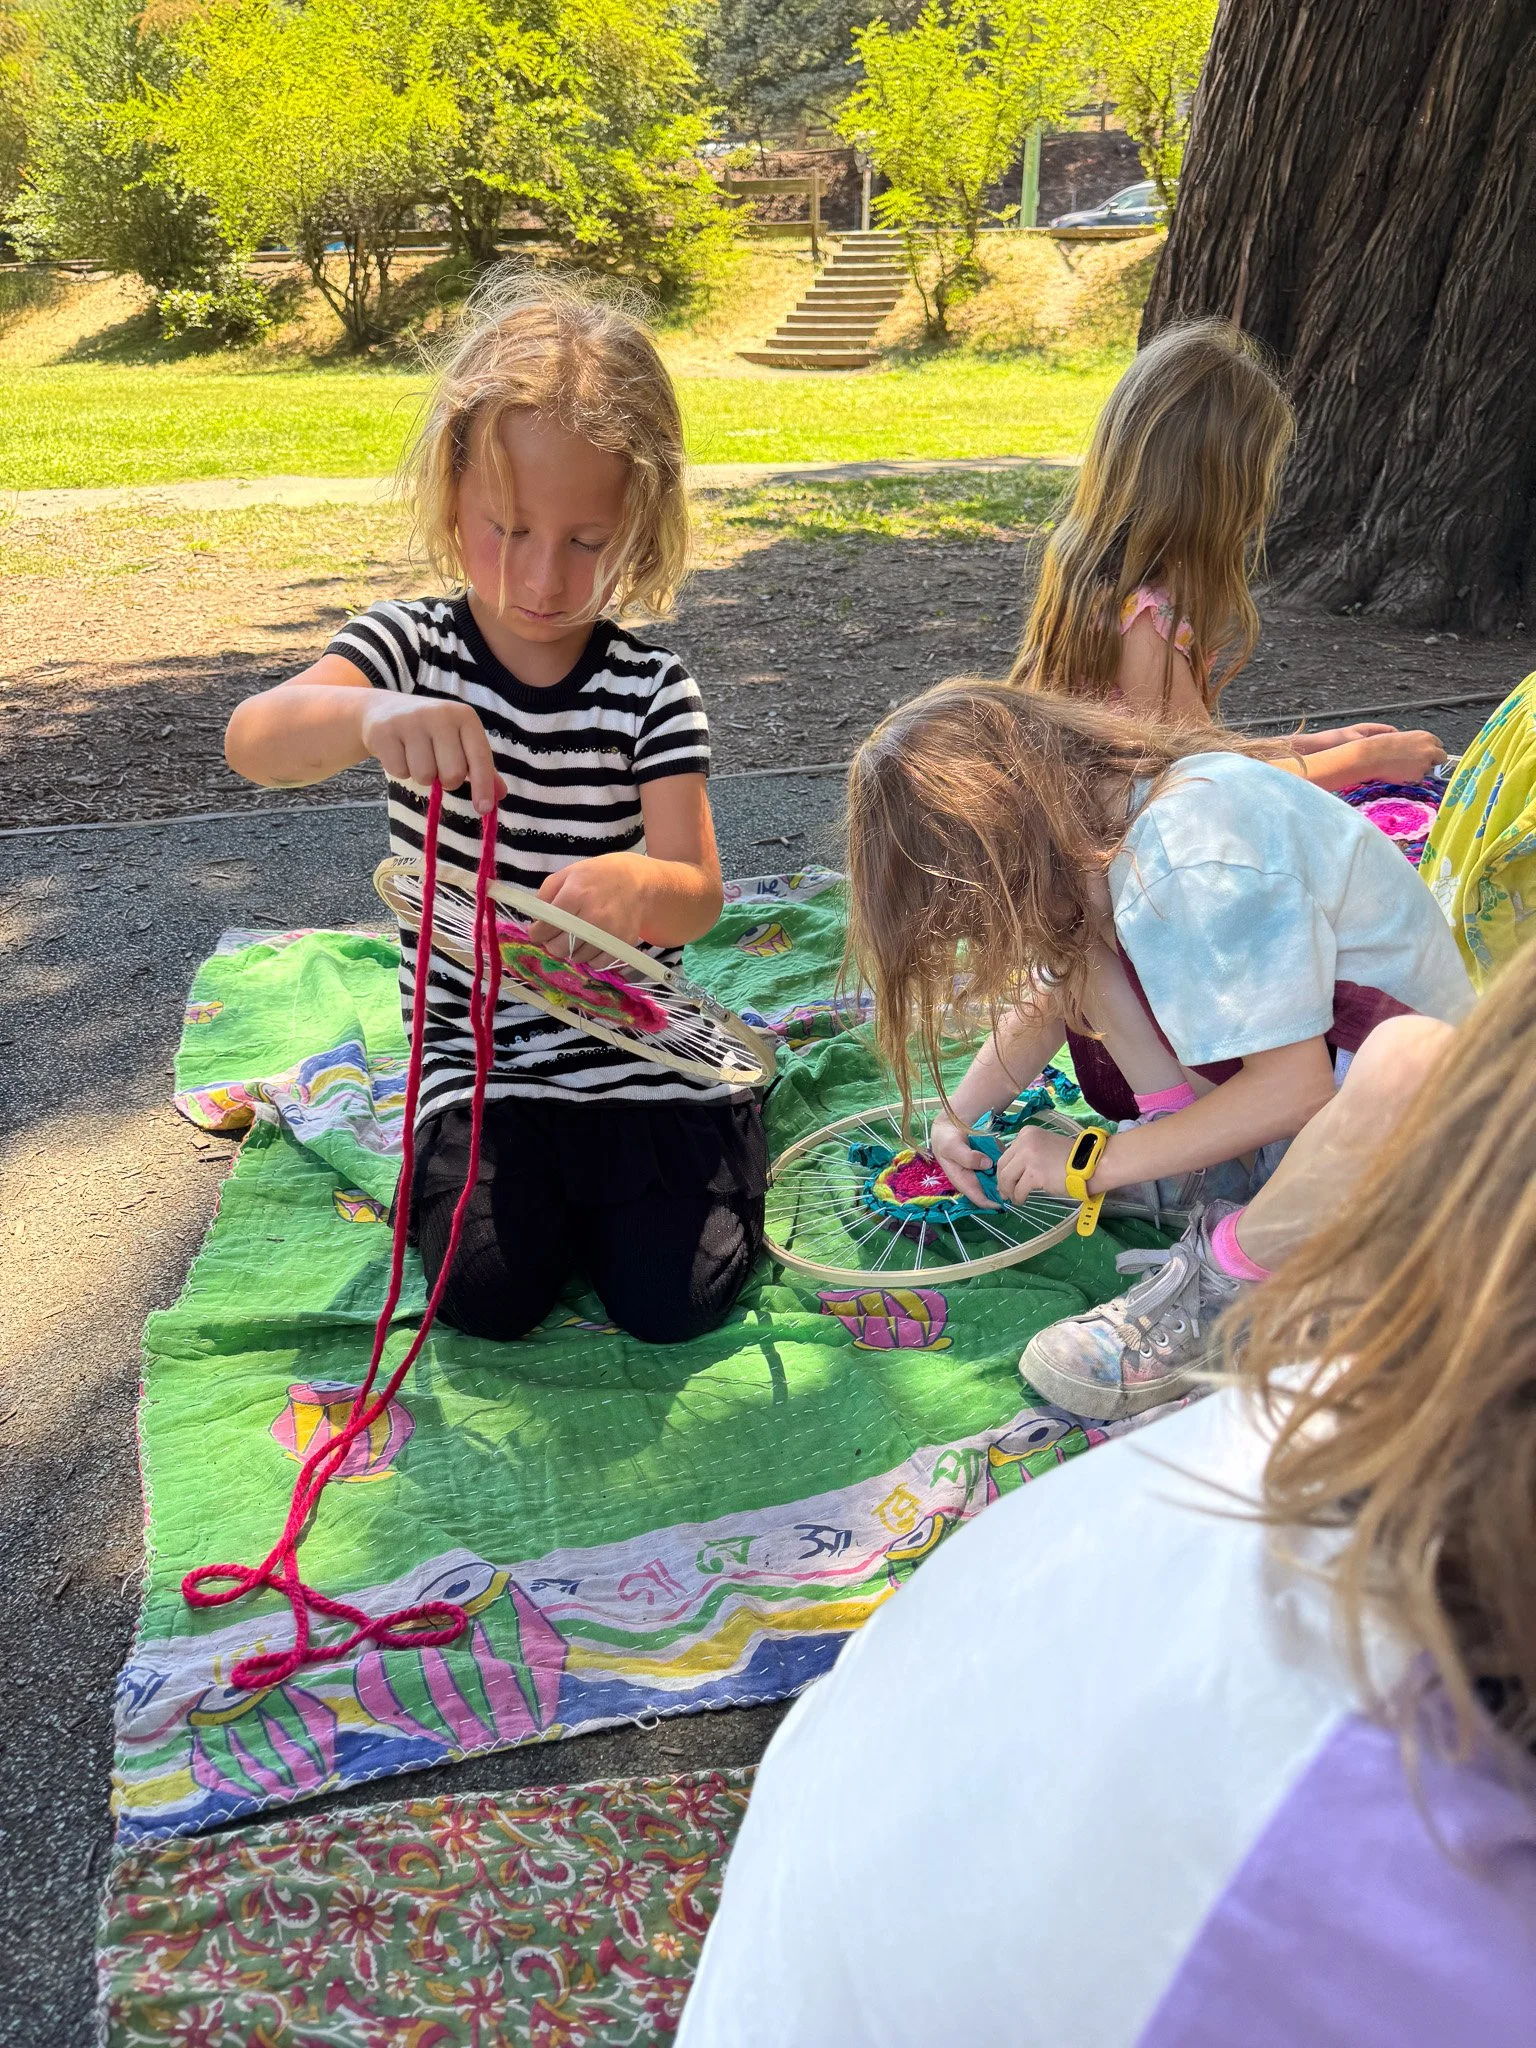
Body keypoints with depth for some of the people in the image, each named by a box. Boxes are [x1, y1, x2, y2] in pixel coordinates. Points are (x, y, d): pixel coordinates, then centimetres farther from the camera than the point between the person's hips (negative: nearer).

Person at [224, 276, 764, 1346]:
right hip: (478, 1051, 1)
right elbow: (253, 742, -25)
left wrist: (636, 884, -41)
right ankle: (497, 1160, 18)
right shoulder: (412, 647, -7)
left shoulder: (654, 689, -8)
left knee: (677, 1296, -10)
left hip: (634, 1042, 0)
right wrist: (370, 714, -48)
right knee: (490, 1291, -14)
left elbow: (698, 893, -15)